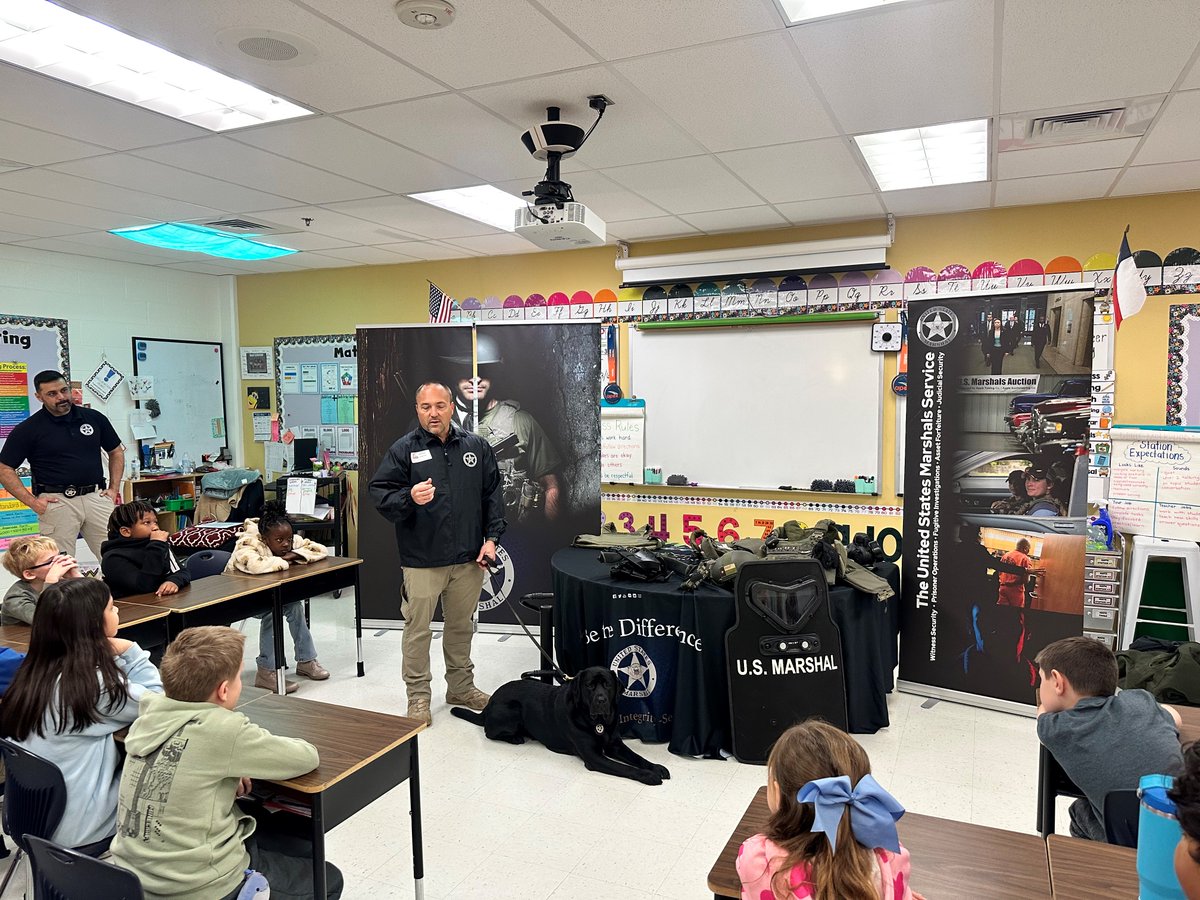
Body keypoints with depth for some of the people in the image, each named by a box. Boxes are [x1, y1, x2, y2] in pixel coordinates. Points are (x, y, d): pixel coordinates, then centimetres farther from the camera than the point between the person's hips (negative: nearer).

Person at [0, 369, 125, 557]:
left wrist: (114, 489, 9)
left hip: (96, 497, 3)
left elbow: (116, 452, 19)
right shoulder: (28, 429, 0)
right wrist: (32, 501, -7)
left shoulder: (94, 418, 8)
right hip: (57, 501, -2)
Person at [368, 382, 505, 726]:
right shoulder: (403, 450, -3)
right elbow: (379, 493, -7)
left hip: (468, 558, 3)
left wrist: (491, 537, 1)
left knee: (461, 625, 17)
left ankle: (461, 687, 33)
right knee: (417, 628, 3)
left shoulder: (477, 447, 6)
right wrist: (409, 497, -26)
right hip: (421, 559, -3)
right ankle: (418, 697, 19)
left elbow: (493, 494, 9)